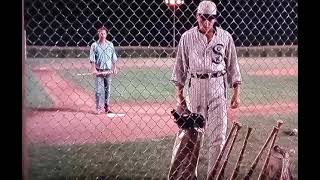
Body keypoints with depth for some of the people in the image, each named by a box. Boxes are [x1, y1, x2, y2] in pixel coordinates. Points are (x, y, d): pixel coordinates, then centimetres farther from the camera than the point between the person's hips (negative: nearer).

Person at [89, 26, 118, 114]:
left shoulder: (110, 44, 8)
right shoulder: (94, 45, 0)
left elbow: (114, 57, 11)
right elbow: (92, 59, -4)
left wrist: (114, 67, 5)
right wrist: (94, 69, -14)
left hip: (108, 70, 2)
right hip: (99, 70, -2)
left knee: (108, 89, 8)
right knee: (99, 89, -4)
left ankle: (107, 106, 17)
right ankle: (99, 108, -1)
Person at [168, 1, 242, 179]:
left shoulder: (225, 37, 1)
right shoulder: (187, 37, 0)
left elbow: (233, 66, 6)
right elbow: (181, 67, 4)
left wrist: (236, 93, 2)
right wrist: (179, 94, 1)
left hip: (218, 88, 0)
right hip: (195, 87, 0)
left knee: (218, 135, 1)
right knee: (190, 133, 2)